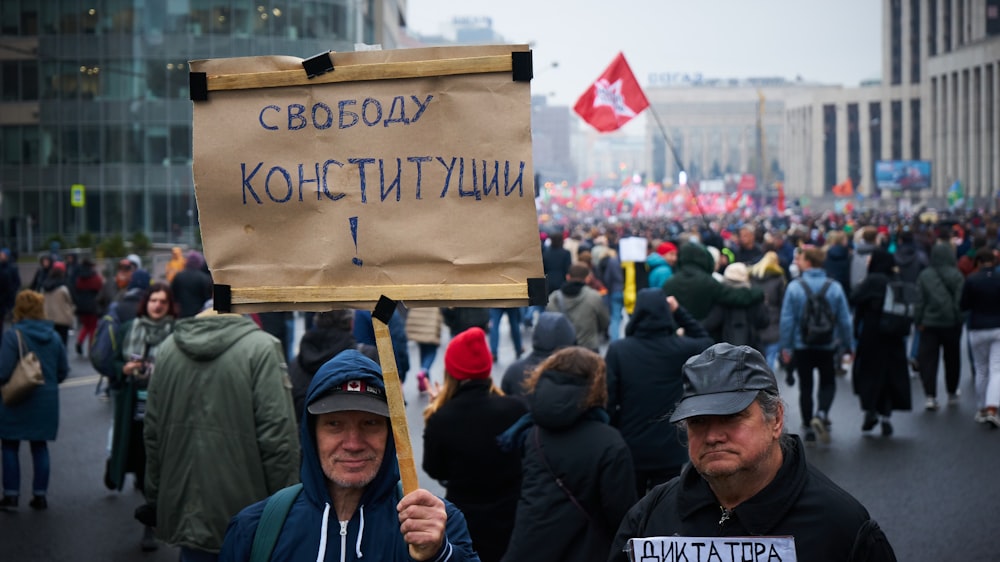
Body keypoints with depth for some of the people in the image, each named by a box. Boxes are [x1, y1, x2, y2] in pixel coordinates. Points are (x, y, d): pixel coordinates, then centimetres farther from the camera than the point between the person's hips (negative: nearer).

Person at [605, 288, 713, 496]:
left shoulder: (617, 350, -9)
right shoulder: (682, 348, -7)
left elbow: (608, 400, -9)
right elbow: (706, 342, 17)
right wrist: (679, 312, 14)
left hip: (628, 451, 1)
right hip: (672, 452, -1)